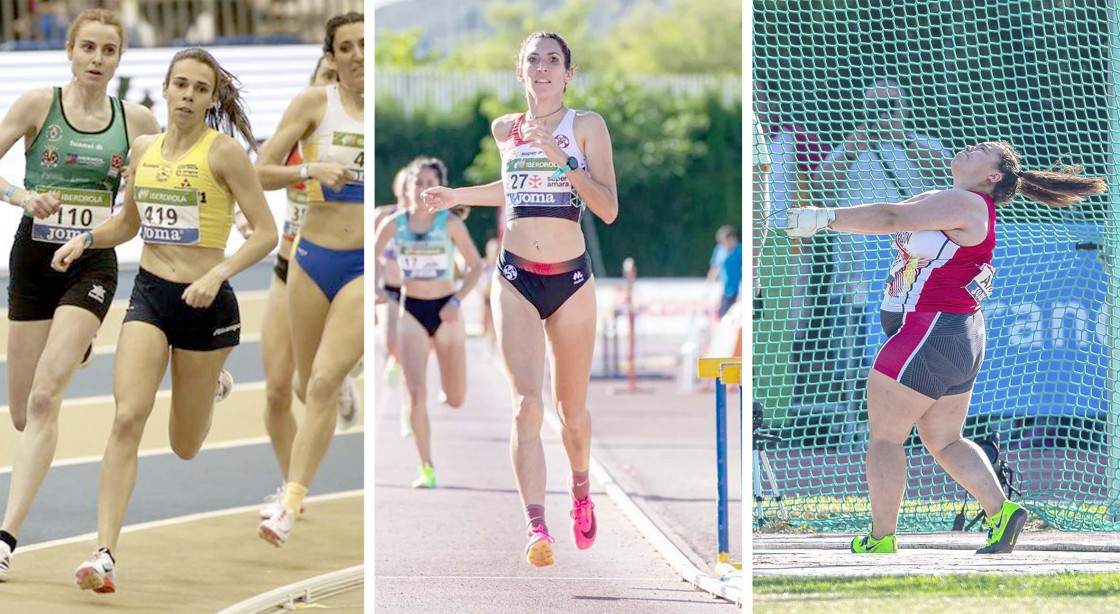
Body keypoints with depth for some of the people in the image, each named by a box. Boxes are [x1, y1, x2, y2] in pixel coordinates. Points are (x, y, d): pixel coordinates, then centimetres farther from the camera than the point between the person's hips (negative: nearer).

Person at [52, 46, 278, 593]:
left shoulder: (223, 152, -9)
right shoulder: (143, 150, 7)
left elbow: (266, 233, -10)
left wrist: (218, 274, -23)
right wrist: (86, 239, 4)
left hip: (204, 302, -3)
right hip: (149, 295, 3)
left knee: (185, 447, 10)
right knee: (128, 417, -18)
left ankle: (214, 385, 49)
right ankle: (105, 554, -22)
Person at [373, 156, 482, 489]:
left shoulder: (450, 223, -7)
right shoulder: (393, 225, -3)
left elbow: (476, 266, -3)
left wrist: (457, 301, -14)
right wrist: (374, 288, -7)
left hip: (445, 312, 0)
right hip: (412, 311, 0)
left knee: (456, 400, 5)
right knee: (415, 393, -16)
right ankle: (427, 469, -9)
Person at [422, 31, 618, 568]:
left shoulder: (587, 126, -3)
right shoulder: (506, 130, 8)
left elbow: (608, 209, -12)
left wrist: (560, 159, -20)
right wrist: (458, 196, 19)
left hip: (571, 279, -1)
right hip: (516, 278, 1)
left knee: (572, 409, 12)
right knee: (527, 406, -15)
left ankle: (580, 492, 41)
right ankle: (536, 528, -21)